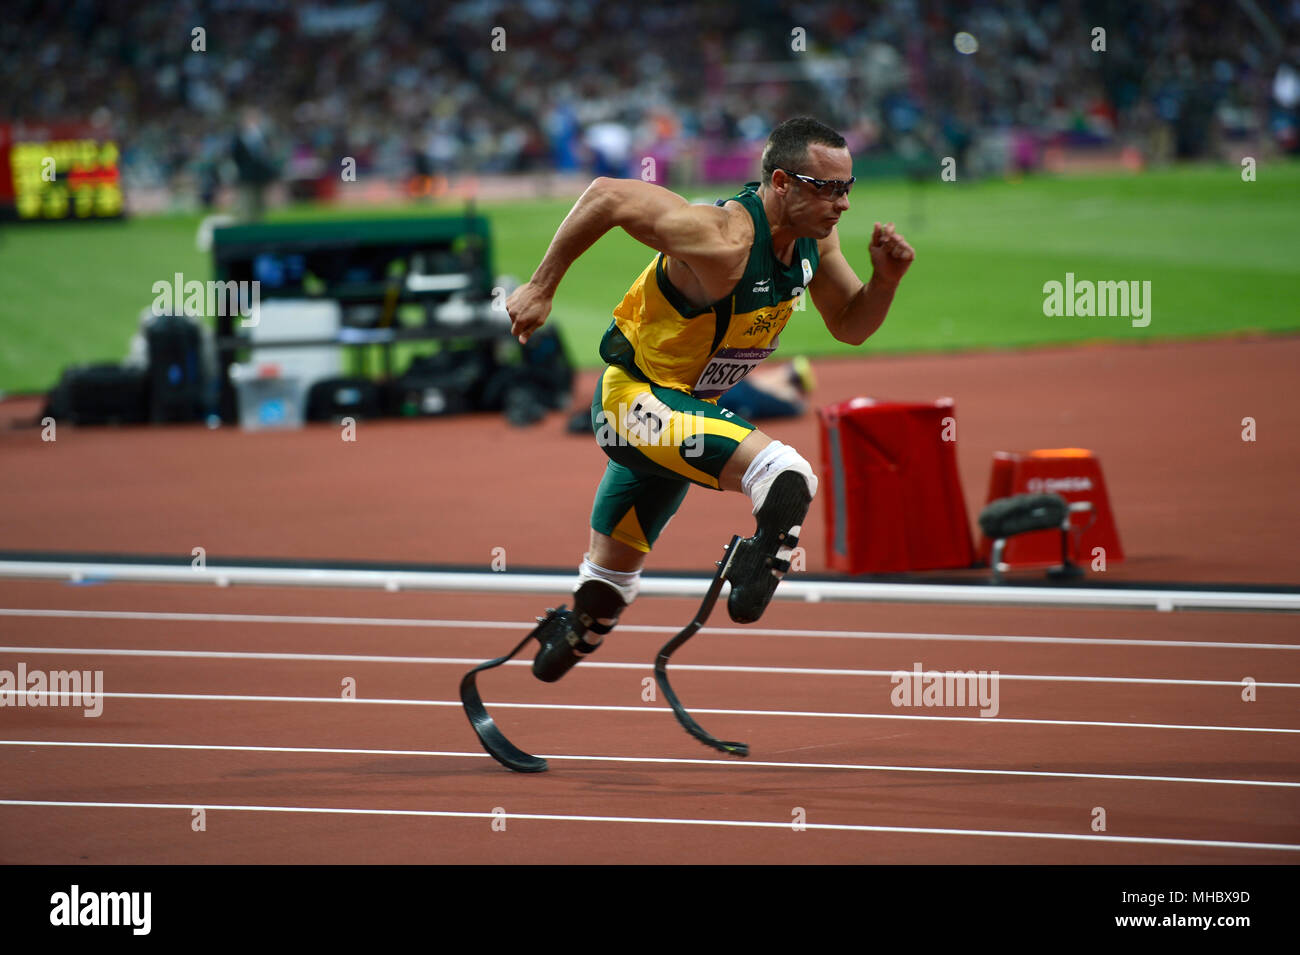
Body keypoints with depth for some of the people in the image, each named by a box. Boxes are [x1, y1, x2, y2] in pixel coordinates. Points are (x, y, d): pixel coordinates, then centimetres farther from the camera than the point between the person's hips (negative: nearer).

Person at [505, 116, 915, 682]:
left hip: (685, 407, 9)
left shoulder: (814, 236, -4)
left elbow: (850, 326, 9)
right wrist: (541, 289, -21)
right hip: (634, 399, -9)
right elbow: (608, 196, -27)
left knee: (612, 573, 24)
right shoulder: (725, 242, -31)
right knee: (787, 477, -31)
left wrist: (885, 280, -11)